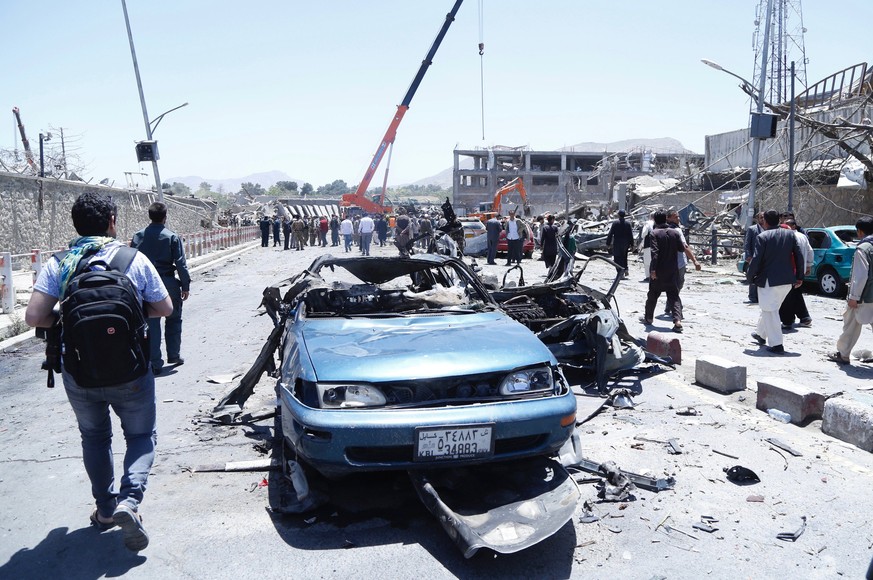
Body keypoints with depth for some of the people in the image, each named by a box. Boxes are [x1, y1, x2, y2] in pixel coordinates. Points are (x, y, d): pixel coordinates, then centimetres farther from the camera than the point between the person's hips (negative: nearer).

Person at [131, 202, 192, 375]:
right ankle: (173, 355, 23)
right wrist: (185, 286, -1)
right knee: (173, 320, 16)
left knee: (151, 323, 6)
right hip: (168, 283, -2)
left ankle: (155, 363, 6)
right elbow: (180, 263, -8)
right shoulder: (172, 237, -8)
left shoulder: (138, 236, 0)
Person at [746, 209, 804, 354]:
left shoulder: (762, 237, -11)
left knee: (770, 311, 0)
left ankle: (776, 345, -2)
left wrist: (750, 276, 1)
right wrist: (799, 276, 12)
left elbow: (756, 260, -14)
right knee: (770, 308, 23)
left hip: (769, 280, -7)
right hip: (787, 280, 7)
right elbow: (799, 256, 5)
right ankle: (761, 334, 39)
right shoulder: (790, 234, 5)